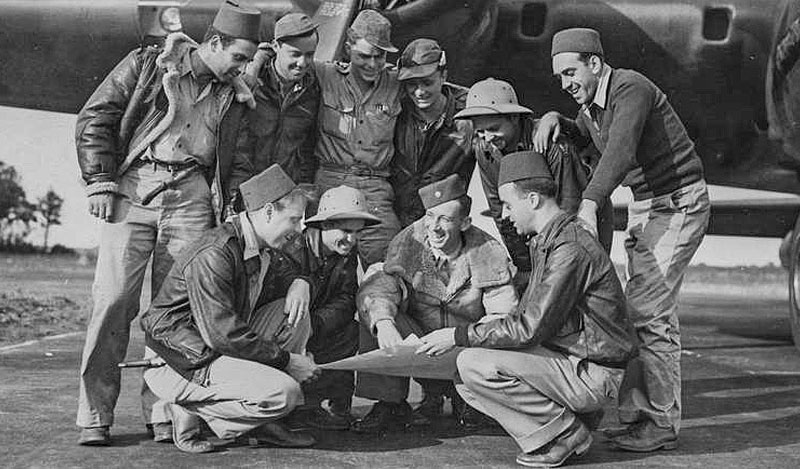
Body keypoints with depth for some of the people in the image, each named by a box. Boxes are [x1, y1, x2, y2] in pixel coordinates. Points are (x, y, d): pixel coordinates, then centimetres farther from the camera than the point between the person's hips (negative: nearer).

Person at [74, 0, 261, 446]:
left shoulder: (232, 95, 18)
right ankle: (95, 416, -3)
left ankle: (165, 413, 4)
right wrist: (101, 182, -5)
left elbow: (240, 158, 24)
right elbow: (95, 119, 4)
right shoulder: (147, 65, 6)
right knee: (114, 299, -9)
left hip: (192, 198, 3)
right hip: (133, 188, -3)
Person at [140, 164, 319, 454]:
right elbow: (223, 336, -28)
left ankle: (260, 423, 2)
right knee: (284, 393, -25)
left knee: (295, 312, 1)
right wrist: (286, 358, -19)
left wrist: (300, 283, -1)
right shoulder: (213, 256, -25)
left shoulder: (260, 247, 6)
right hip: (181, 362, -10)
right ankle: (191, 411, -5)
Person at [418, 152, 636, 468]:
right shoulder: (547, 242, 14)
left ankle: (567, 431, -8)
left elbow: (530, 329, -22)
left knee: (473, 365, -20)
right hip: (565, 359, 10)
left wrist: (459, 335, -15)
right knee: (466, 377, 8)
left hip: (592, 375, -10)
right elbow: (529, 317, 18)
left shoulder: (570, 249, -20)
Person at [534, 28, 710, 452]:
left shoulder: (631, 88, -18)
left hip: (677, 204, -9)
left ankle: (662, 425, -7)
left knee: (649, 313, -13)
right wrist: (554, 119, 9)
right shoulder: (591, 104, 10)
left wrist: (589, 203, -46)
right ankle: (639, 416, 7)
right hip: (645, 207, 9)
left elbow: (620, 151, -34)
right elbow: (582, 132, 32)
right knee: (641, 312, 5)